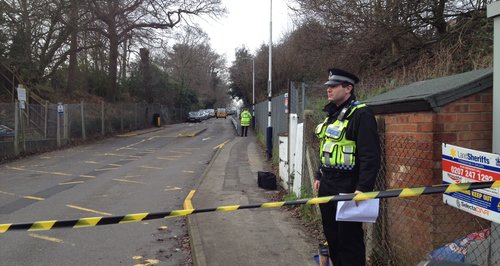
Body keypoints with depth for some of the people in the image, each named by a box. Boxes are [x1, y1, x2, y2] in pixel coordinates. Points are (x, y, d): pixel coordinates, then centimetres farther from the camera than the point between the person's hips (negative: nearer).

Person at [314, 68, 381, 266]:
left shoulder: (361, 114, -14)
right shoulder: (332, 114, 14)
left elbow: (371, 156, -20)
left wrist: (363, 188, -24)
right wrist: (320, 177, 21)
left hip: (347, 187, -9)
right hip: (328, 186, 9)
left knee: (349, 239, -1)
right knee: (331, 235, 18)